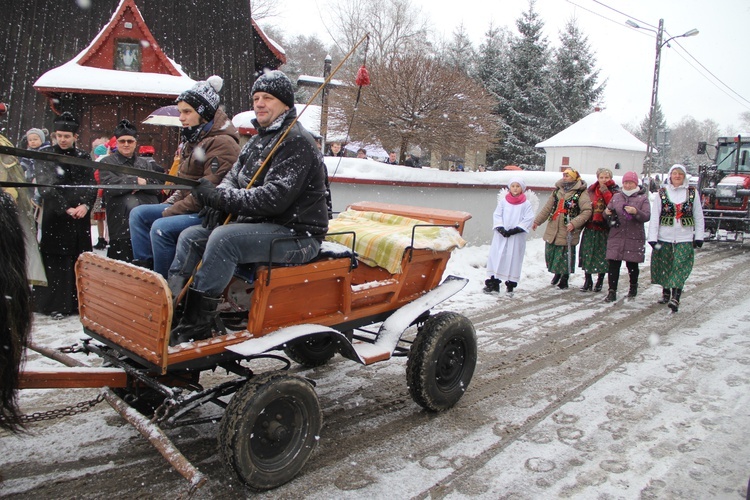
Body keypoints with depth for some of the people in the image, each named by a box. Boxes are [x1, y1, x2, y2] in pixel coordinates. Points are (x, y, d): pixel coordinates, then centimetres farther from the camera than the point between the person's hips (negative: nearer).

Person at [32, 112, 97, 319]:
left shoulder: (83, 157, 11)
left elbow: (91, 185, 6)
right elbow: (46, 187, -5)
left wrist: (86, 205, -12)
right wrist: (65, 209, -14)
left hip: (80, 216, 3)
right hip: (55, 216, -2)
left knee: (79, 258, 4)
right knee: (56, 259, -2)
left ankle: (78, 301, 12)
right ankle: (55, 304, 5)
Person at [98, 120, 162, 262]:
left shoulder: (146, 163, 23)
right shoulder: (107, 163, 12)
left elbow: (157, 185, 9)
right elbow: (110, 185, -7)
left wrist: (143, 183, -9)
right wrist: (136, 181, -4)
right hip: (122, 226, -3)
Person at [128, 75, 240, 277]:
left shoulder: (222, 143, -17)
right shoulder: (194, 139, 17)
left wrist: (172, 211, -17)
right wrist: (169, 204, 7)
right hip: (189, 206, 11)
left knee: (161, 227, -27)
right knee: (139, 213, 7)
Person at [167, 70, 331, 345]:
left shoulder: (296, 142, -14)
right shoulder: (258, 140, 17)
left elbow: (274, 198, -24)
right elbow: (234, 177, 16)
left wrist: (220, 196, -20)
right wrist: (218, 205, -6)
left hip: (297, 233, -10)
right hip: (259, 224, 10)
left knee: (224, 238, -30)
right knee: (191, 236, 2)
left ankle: (197, 324, -24)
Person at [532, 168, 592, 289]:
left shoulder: (581, 193, -7)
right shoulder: (557, 190, 13)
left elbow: (587, 211, -15)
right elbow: (547, 207, 17)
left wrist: (574, 223, -23)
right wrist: (537, 221, 16)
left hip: (567, 232, -6)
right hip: (552, 230, 6)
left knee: (566, 256, 1)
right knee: (550, 253, 12)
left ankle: (564, 279, 19)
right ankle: (557, 273, 36)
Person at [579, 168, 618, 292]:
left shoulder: (614, 191, -1)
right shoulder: (592, 190, 9)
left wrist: (606, 193, -18)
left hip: (605, 228, -3)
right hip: (590, 227, 3)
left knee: (602, 256, 3)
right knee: (587, 255, 3)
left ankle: (600, 281, 19)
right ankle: (588, 281, 13)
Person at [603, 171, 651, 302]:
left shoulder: (642, 198, 3)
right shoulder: (616, 196, 11)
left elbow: (647, 216, -7)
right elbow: (607, 212, 15)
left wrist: (635, 212, -25)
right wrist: (607, 212, -8)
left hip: (634, 238, -2)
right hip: (616, 236, 2)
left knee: (632, 264, 7)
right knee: (614, 265, -3)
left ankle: (633, 286, 30)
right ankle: (612, 291, 1)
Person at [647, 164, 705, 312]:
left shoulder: (692, 193, 5)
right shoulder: (662, 193, 3)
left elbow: (698, 216, 8)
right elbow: (654, 217, -2)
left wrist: (699, 236, 4)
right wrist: (652, 238, -9)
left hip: (685, 238, -1)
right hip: (664, 237, 1)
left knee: (680, 267, -10)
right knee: (665, 267, 10)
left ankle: (675, 298, -14)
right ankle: (666, 293, 27)